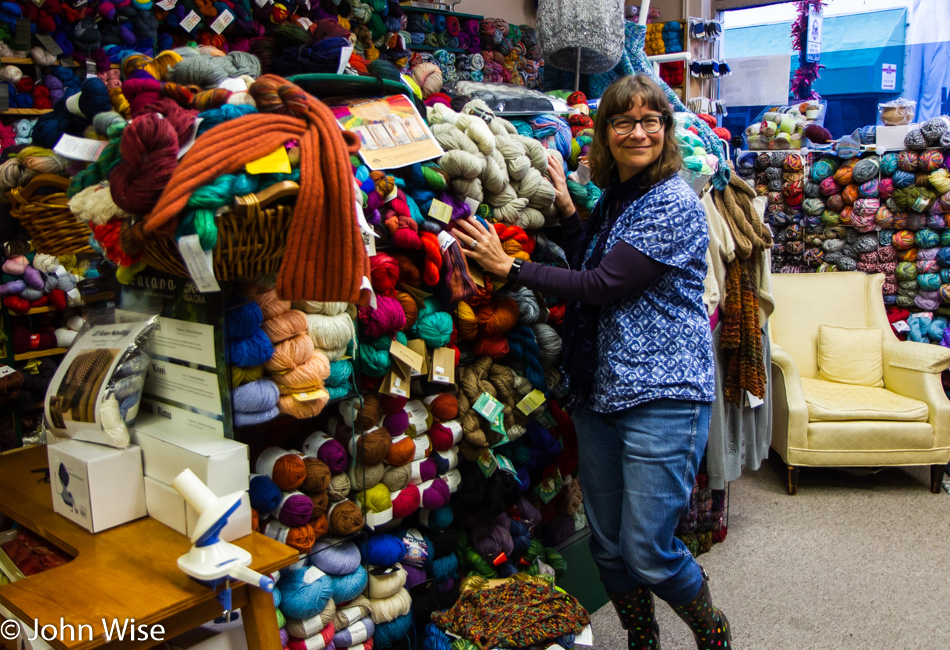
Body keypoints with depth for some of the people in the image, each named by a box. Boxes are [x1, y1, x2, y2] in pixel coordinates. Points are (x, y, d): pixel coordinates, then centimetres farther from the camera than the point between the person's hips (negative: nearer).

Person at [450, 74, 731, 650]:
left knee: (648, 551, -3)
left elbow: (602, 286, -17)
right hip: (599, 389, 8)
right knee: (608, 547, 14)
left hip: (662, 394, -7)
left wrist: (510, 267, -14)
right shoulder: (612, 199, 14)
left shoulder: (674, 204, -12)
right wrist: (567, 209, 5)